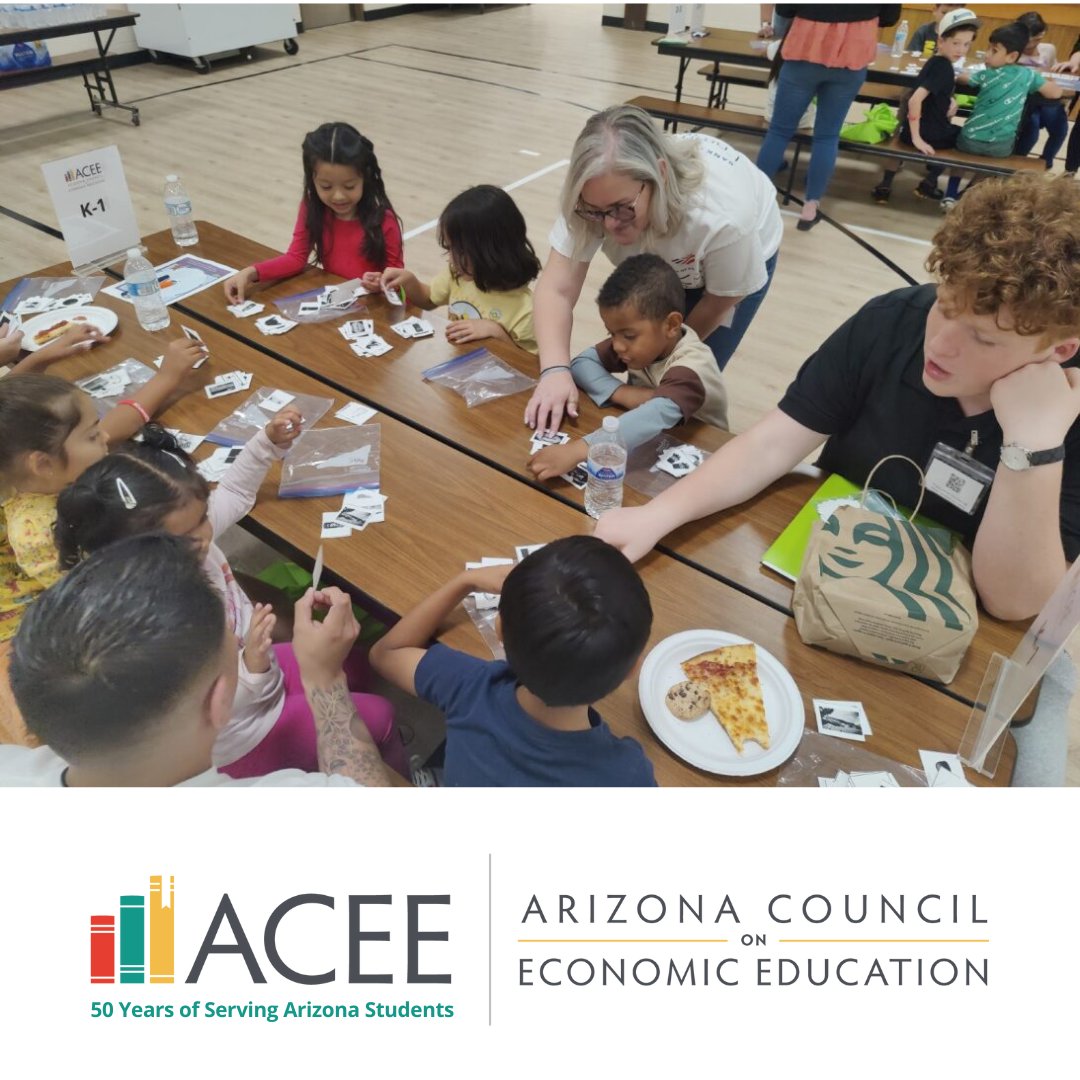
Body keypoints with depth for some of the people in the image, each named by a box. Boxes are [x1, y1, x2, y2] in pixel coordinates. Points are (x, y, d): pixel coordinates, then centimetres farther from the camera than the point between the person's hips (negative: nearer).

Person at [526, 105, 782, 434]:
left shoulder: (723, 218, -43)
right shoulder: (598, 194, -37)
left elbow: (721, 301, -23)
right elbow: (557, 289, -36)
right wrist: (555, 370, -53)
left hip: (743, 256, -3)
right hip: (659, 259, 3)